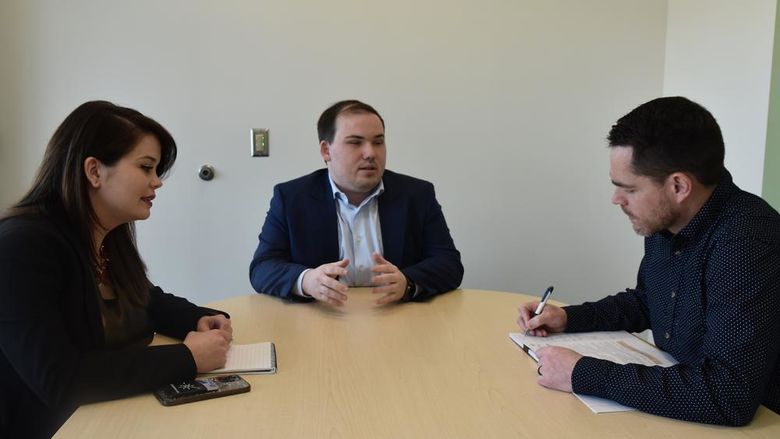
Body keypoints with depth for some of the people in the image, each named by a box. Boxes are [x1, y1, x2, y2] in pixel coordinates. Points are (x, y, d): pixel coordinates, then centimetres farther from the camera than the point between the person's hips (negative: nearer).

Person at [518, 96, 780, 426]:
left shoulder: (748, 243, -26)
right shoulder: (664, 222, -1)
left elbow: (728, 395, -32)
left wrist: (584, 375, -28)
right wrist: (568, 318, 3)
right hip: (675, 399, 7)